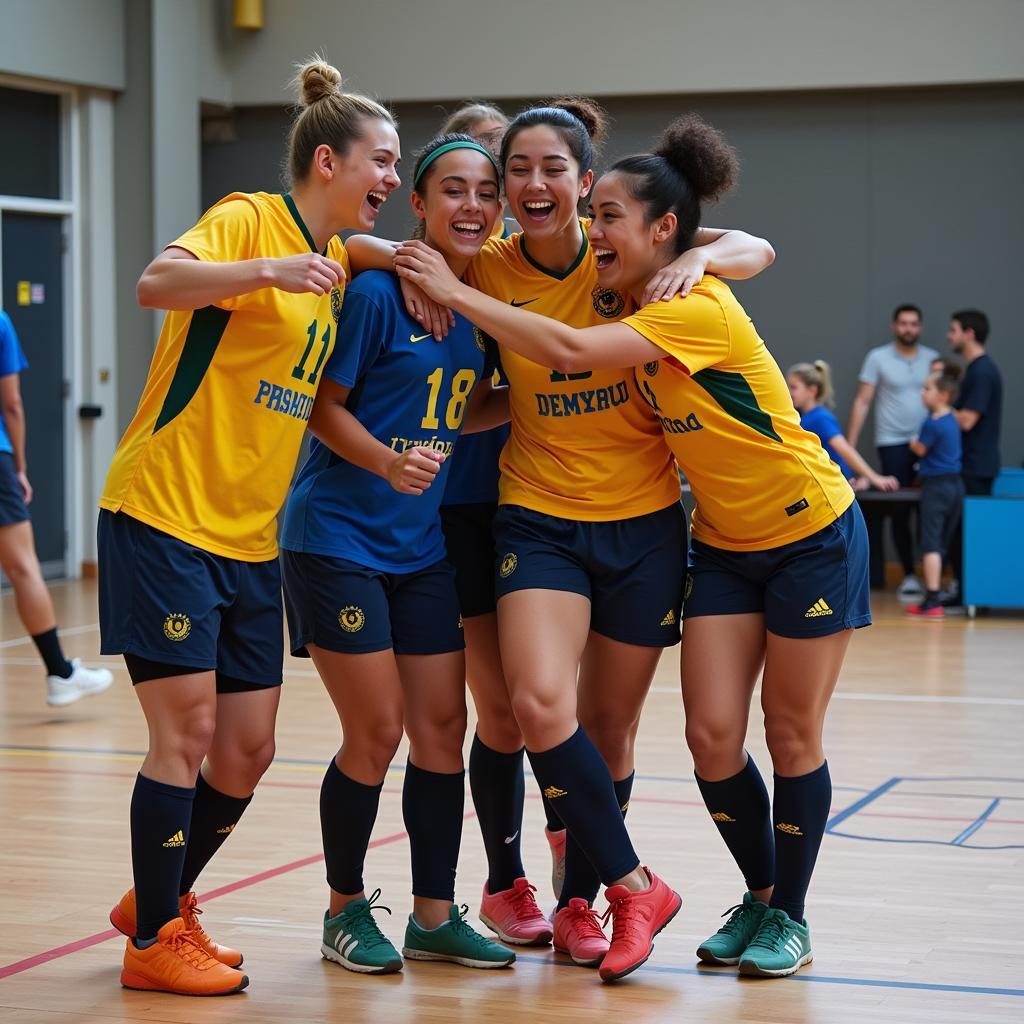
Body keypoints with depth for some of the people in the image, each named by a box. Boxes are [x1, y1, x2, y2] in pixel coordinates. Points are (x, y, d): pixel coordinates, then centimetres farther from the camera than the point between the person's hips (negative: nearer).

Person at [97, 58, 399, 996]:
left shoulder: (337, 260, 13)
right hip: (164, 516, -8)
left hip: (250, 538, 8)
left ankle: (160, 902, 29)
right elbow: (158, 282, -30)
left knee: (246, 751, 8)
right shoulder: (250, 219, -10)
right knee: (187, 732, -6)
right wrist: (269, 271, -44)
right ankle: (154, 942, 8)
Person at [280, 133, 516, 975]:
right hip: (339, 536, -6)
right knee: (376, 734, -3)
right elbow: (324, 405, -12)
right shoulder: (377, 292, -14)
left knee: (443, 728, 6)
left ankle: (434, 916, 18)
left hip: (423, 546, 6)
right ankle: (346, 909, 17)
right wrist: (389, 461, -28)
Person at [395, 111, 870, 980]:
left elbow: (568, 351, -36)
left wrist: (455, 292, -32)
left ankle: (789, 917, 18)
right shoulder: (637, 308, 0)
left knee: (792, 736, 3)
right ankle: (759, 898, 20)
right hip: (725, 543, 7)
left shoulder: (698, 308, -26)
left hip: (812, 534, -7)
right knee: (713, 736, 0)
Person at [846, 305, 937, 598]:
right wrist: (850, 444, -4)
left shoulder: (932, 359, 8)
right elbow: (862, 402, 2)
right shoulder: (878, 358, 2)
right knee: (900, 512, 0)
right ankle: (909, 575, 8)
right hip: (893, 443, -1)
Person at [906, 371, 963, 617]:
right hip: (955, 484, 8)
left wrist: (913, 442, 14)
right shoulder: (951, 419, 10)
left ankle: (932, 601, -15)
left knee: (931, 543, -9)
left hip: (936, 485, -8)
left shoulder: (932, 424, -17)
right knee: (946, 542, 16)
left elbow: (920, 449, -4)